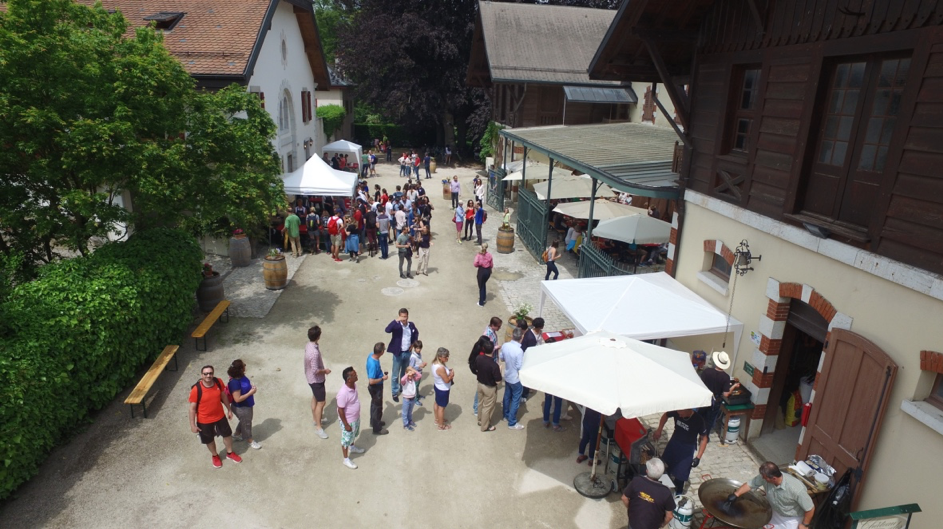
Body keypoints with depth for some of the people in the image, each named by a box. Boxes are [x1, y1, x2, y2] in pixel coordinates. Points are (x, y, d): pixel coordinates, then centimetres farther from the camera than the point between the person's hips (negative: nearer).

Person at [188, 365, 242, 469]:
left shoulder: (218, 382, -17)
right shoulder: (196, 389, -28)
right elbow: (192, 408, -17)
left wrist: (229, 409, 10)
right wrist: (193, 425, -12)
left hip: (220, 416, 3)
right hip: (204, 420, -3)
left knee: (227, 434, 21)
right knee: (209, 440, 20)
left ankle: (230, 453, 48)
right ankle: (215, 456, 50)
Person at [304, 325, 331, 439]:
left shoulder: (308, 344, -5)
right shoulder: (314, 352, -36)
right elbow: (315, 370, -30)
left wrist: (322, 369, 14)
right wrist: (325, 371, -13)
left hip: (311, 378, 10)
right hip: (316, 379, -10)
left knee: (315, 398, 25)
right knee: (321, 402, 1)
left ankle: (315, 419, 42)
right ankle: (318, 427, 12)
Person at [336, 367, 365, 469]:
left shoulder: (354, 385, -12)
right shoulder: (343, 393, -37)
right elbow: (340, 410, -26)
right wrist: (346, 425, -18)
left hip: (356, 417, 7)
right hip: (348, 420, -7)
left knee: (353, 435, 32)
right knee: (346, 439, 15)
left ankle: (352, 447, 59)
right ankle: (346, 459, 36)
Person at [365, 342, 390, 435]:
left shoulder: (371, 355, -11)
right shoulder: (373, 364, -38)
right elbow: (371, 381, -32)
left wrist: (380, 373, 13)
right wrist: (382, 378, -20)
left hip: (375, 386, 9)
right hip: (376, 387, -9)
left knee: (374, 404, 27)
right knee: (377, 407, 10)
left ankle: (373, 422, 48)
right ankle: (377, 429, 28)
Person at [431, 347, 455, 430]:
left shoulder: (435, 362, -10)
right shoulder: (441, 368, -39)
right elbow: (447, 380, -29)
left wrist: (448, 371, -4)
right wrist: (452, 373, -13)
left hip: (437, 386, 9)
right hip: (443, 390, -9)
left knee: (437, 403, 27)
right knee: (442, 407, 12)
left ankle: (437, 420, 49)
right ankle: (441, 425, 31)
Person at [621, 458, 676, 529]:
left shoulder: (636, 481, -24)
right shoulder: (665, 492, -27)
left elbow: (624, 498, -11)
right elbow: (669, 515, -14)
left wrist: (628, 508, 10)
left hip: (634, 521, 1)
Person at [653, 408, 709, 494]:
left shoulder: (698, 420, -29)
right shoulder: (677, 412, -21)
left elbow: (703, 438, -15)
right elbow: (665, 415, 2)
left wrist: (698, 457, -18)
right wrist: (659, 430, -7)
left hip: (687, 449, -4)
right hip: (674, 442, 4)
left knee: (680, 474, 5)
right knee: (665, 465, 20)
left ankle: (678, 493, 31)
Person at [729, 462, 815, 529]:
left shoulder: (796, 489, -40)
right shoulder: (764, 477, -27)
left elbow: (810, 508, -25)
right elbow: (750, 484, -12)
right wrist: (736, 494, -23)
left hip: (792, 519, -5)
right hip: (775, 513, 5)